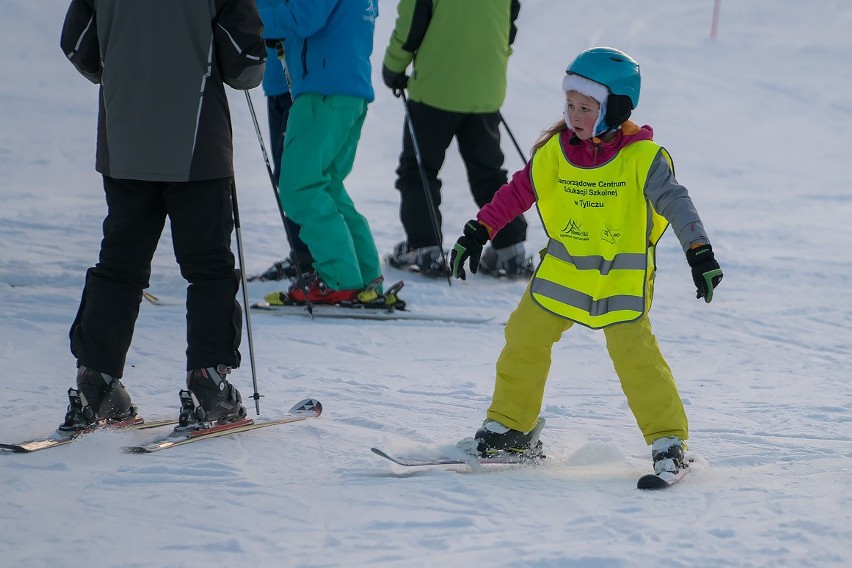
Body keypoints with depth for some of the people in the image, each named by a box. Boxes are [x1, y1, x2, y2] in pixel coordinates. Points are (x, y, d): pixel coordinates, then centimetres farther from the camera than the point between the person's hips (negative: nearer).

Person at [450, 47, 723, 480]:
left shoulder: (642, 158, -12)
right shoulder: (555, 151, 0)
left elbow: (674, 202, -17)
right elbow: (518, 191, 9)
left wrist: (699, 252, -29)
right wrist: (478, 232, 8)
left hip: (622, 278, -4)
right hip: (561, 270, 4)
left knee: (634, 353, -13)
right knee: (524, 336, 2)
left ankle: (668, 439, -1)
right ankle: (509, 426, 18)